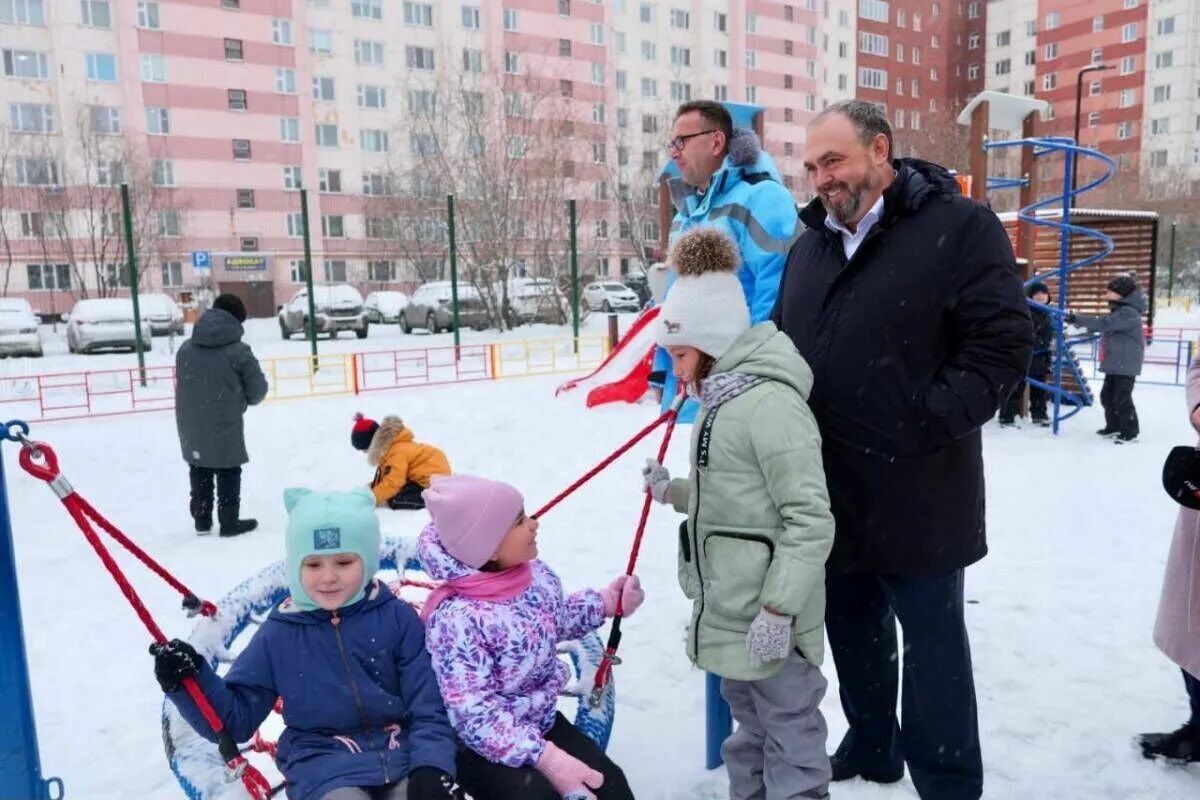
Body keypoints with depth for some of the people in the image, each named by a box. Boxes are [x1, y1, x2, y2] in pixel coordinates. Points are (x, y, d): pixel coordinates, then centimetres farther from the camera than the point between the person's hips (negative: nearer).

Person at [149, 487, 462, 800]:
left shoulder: (397, 617, -2)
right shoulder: (279, 635, 3)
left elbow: (428, 708, -1)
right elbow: (236, 718, 9)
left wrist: (431, 768, -18)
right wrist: (191, 680, -7)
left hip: (404, 761, 0)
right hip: (324, 769, 1)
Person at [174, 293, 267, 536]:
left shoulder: (185, 348, 4)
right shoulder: (239, 351, -11)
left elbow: (182, 384, 12)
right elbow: (258, 391, -5)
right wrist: (240, 400, 17)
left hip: (191, 426, 5)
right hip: (225, 426, -5)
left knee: (199, 472, 18)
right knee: (228, 473, 8)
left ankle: (201, 520, 28)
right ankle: (229, 522, 15)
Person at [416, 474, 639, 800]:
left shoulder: (537, 574, -8)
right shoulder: (458, 619, -32)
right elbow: (477, 718, -32)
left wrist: (605, 602, 10)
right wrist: (546, 758, -37)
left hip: (541, 722, 7)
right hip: (481, 747, -7)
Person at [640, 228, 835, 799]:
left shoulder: (769, 403, -22)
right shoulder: (719, 400, 10)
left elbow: (810, 520, -24)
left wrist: (778, 609, -23)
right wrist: (674, 492, 8)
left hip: (766, 617, -10)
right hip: (728, 609, 10)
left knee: (789, 733, 7)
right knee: (747, 721, 25)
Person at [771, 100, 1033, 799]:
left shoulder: (961, 227, -8)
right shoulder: (812, 245, 12)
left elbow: (1004, 343, -13)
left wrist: (925, 426, -18)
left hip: (918, 492, -6)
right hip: (831, 491, 6)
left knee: (932, 639, 8)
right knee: (853, 628, 20)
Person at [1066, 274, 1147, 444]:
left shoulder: (1128, 312, -19)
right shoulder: (1120, 310, 15)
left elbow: (1103, 323, -29)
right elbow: (1106, 326, 23)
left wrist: (1077, 319, -29)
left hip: (1126, 364, -10)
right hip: (1115, 363, 10)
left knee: (1122, 398, -7)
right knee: (1107, 395, 15)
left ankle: (1130, 431, 3)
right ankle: (1114, 426, 27)